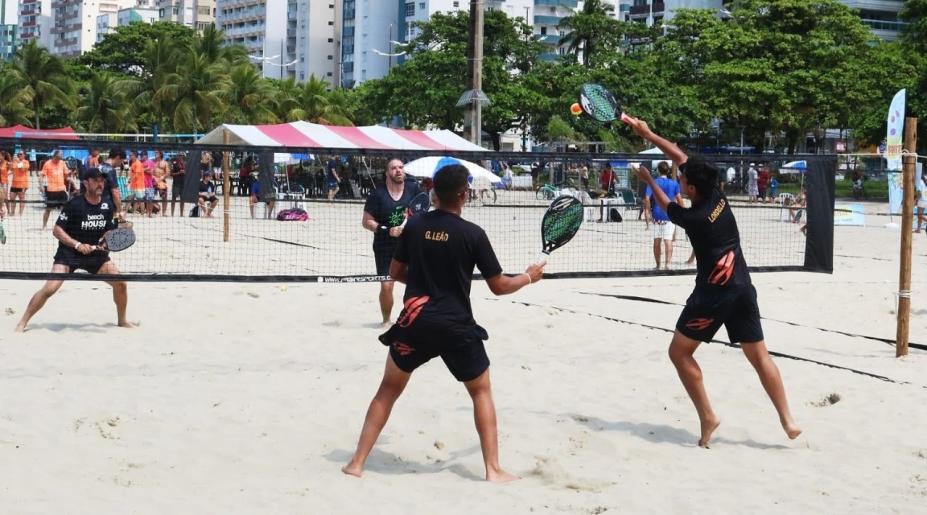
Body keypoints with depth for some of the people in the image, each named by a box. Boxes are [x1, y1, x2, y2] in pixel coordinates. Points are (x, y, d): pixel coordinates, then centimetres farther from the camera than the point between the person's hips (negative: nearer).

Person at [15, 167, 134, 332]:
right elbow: (57, 230, -14)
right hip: (69, 252, -5)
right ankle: (22, 323, -4)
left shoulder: (107, 204, -1)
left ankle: (122, 320, 19)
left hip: (95, 252, 5)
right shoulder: (75, 204, -16)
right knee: (50, 288, -18)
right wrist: (78, 245, -24)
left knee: (120, 282, -4)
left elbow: (109, 231, 12)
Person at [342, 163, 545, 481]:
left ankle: (357, 463, 11)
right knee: (481, 392, 15)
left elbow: (396, 272, 11)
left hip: (415, 322, 2)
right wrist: (529, 277, 15)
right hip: (456, 326, -2)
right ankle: (493, 470, 10)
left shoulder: (415, 226, 0)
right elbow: (499, 286, -3)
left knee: (388, 391, 15)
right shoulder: (473, 234, -9)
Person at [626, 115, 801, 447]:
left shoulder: (694, 218, -15)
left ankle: (707, 417, 0)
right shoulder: (717, 195, 0)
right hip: (743, 287, 7)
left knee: (679, 352, 6)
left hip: (714, 292, -7)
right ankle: (788, 421, 4)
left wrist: (648, 180, 25)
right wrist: (648, 134, 10)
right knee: (759, 357, 9)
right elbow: (682, 157, 9)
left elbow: (667, 207, 9)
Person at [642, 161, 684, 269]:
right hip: (669, 215, -1)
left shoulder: (652, 183, -2)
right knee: (668, 240, -6)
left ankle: (658, 265, 19)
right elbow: (679, 199, 0)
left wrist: (648, 212, -3)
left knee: (657, 240, 12)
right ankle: (667, 264, -20)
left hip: (657, 215, 1)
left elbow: (647, 199, -11)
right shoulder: (674, 183, 0)